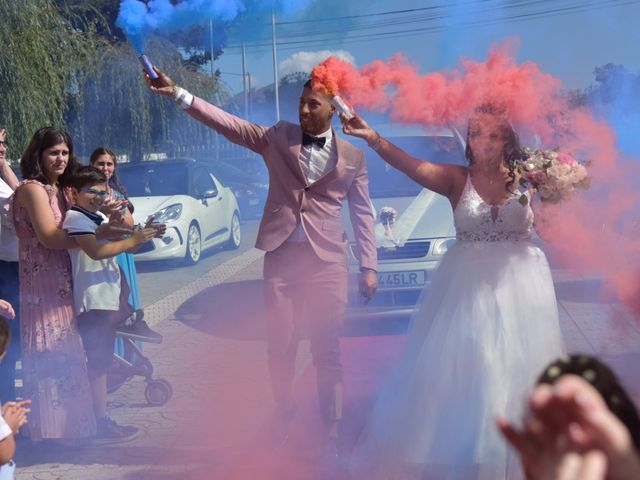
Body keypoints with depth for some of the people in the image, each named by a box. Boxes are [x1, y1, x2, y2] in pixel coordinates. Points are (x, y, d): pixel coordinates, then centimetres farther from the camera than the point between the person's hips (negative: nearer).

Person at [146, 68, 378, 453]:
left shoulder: (353, 156, 5)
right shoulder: (278, 137, 5)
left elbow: (363, 214, 8)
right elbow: (228, 123, -4)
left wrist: (369, 266, 3)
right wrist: (177, 93, -16)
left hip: (327, 262, -1)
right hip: (281, 257, 1)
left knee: (328, 351, 0)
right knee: (280, 346, 7)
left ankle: (333, 431, 9)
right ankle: (285, 413, 28)